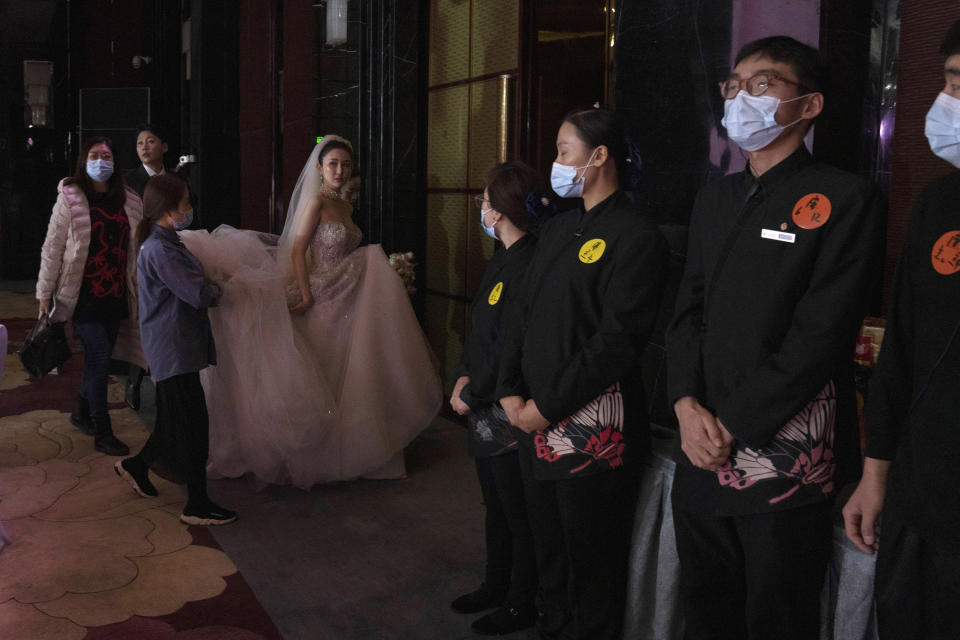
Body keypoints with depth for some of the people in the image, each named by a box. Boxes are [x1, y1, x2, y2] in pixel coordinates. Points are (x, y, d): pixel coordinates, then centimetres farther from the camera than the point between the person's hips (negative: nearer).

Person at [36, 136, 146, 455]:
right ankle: (102, 433, 2)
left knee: (99, 358, 12)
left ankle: (81, 413, 35)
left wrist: (138, 290, 12)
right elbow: (52, 248, -2)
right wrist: (44, 292, -2)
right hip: (83, 294, -4)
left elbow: (138, 249, 13)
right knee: (99, 358, -7)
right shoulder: (69, 199, -4)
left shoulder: (130, 202, 7)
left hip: (116, 295, 4)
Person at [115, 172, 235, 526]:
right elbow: (199, 294, -23)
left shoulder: (164, 243, 13)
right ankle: (197, 504, 5)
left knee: (179, 420, 19)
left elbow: (190, 285, 19)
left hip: (174, 347, 10)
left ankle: (137, 465, 37)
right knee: (192, 424, -4)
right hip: (175, 348, -10)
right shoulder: (160, 249, -20)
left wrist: (207, 287, 2)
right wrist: (216, 290, -4)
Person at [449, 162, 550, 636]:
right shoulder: (502, 260, 8)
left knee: (518, 513, 8)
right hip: (486, 408, 9)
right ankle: (496, 586, 40)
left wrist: (472, 394, -12)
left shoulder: (528, 266, -22)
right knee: (495, 505, 22)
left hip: (509, 412, -9)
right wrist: (464, 376, 1)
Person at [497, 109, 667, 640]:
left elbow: (616, 342, -18)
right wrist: (509, 391, 2)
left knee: (592, 562, 7)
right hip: (534, 422, 8)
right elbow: (521, 312, 14)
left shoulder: (635, 236, -12)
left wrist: (547, 407, -15)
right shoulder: (557, 230, 14)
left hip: (593, 430, -7)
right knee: (548, 550, 20)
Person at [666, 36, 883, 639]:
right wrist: (688, 406, -6)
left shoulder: (842, 198, -8)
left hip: (784, 459, -6)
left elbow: (820, 336, -15)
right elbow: (687, 311, 10)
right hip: (702, 453, 6)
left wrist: (733, 429, -15)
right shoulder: (714, 198, 14)